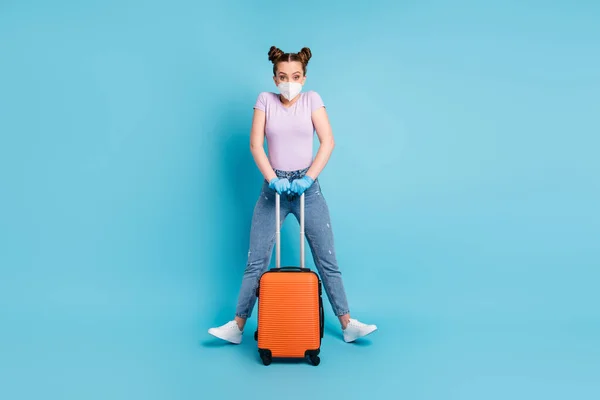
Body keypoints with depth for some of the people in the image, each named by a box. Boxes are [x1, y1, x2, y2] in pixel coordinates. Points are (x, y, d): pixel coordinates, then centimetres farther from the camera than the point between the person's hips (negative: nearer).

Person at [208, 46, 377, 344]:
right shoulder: (265, 100, 3)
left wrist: (308, 178, -15)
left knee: (327, 259, 3)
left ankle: (348, 325, 12)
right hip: (274, 186, 0)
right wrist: (273, 179, -14)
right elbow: (255, 144, -3)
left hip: (307, 187, 0)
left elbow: (328, 142, -6)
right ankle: (238, 326, 12)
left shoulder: (312, 99, 2)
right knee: (256, 261, 2)